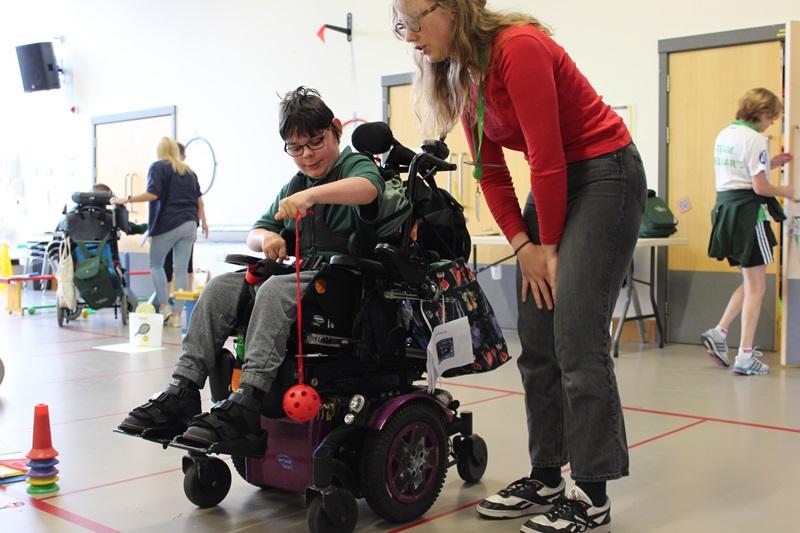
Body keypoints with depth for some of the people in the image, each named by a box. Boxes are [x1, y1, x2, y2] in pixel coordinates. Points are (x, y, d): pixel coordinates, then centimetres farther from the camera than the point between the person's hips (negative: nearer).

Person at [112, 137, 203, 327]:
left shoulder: (158, 167, -1)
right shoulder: (188, 171, 17)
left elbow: (152, 194, -15)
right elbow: (199, 200, 16)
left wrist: (126, 199, -9)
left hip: (167, 224, -5)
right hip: (189, 224, 5)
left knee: (156, 263, 11)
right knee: (181, 269, 3)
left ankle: (164, 305, 2)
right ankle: (177, 314, 3)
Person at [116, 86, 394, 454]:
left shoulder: (356, 165, 3)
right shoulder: (293, 187, 25)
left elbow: (367, 188, -25)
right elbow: (255, 233, 23)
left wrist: (311, 194, -40)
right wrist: (266, 237, -3)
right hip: (297, 271, 7)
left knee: (275, 290, -35)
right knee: (219, 288, -14)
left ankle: (247, 402, -44)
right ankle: (182, 392, -21)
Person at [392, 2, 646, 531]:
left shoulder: (518, 48, -21)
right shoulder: (461, 75, 5)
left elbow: (547, 158, -21)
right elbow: (491, 171, 6)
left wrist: (549, 246, -12)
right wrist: (523, 246, -2)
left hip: (605, 174, -8)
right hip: (553, 184, 9)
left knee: (577, 341, -12)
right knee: (536, 344, 6)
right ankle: (546, 479, 16)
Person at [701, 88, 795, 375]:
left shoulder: (724, 134, 13)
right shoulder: (755, 139, -13)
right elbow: (760, 187, -16)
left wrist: (770, 164, 18)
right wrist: (784, 191, 2)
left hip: (725, 207, 8)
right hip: (748, 212, -8)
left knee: (750, 283, 20)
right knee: (756, 287, 0)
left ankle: (718, 333, 11)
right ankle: (745, 357, 1)